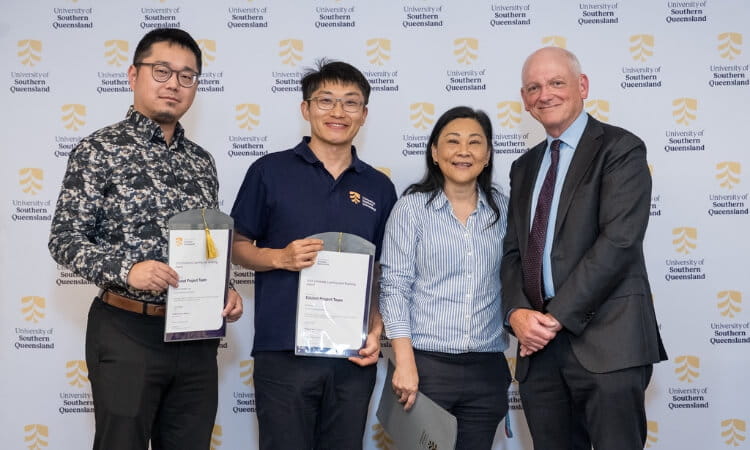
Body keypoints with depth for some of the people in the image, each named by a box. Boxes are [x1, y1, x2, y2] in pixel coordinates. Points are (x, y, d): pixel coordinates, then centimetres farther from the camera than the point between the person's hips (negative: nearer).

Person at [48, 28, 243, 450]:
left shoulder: (201, 161, 11)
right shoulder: (99, 150, -4)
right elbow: (65, 238, -8)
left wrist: (226, 291, -1)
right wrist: (126, 269, -24)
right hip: (127, 332, -5)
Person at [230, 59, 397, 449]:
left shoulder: (379, 188, 9)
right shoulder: (270, 172, 0)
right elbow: (239, 248, 4)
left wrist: (376, 331, -1)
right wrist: (280, 258, -14)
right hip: (283, 353, -3)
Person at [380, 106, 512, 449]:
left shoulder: (503, 210, 7)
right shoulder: (411, 208, -2)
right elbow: (394, 287, -6)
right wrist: (405, 363, -13)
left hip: (487, 369, 3)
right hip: (426, 364, -3)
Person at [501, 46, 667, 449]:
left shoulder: (620, 149, -2)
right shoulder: (524, 167, 18)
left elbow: (619, 241, -13)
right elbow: (513, 251, 14)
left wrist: (556, 317, -14)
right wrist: (517, 313, -6)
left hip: (606, 342, -5)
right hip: (539, 345, 6)